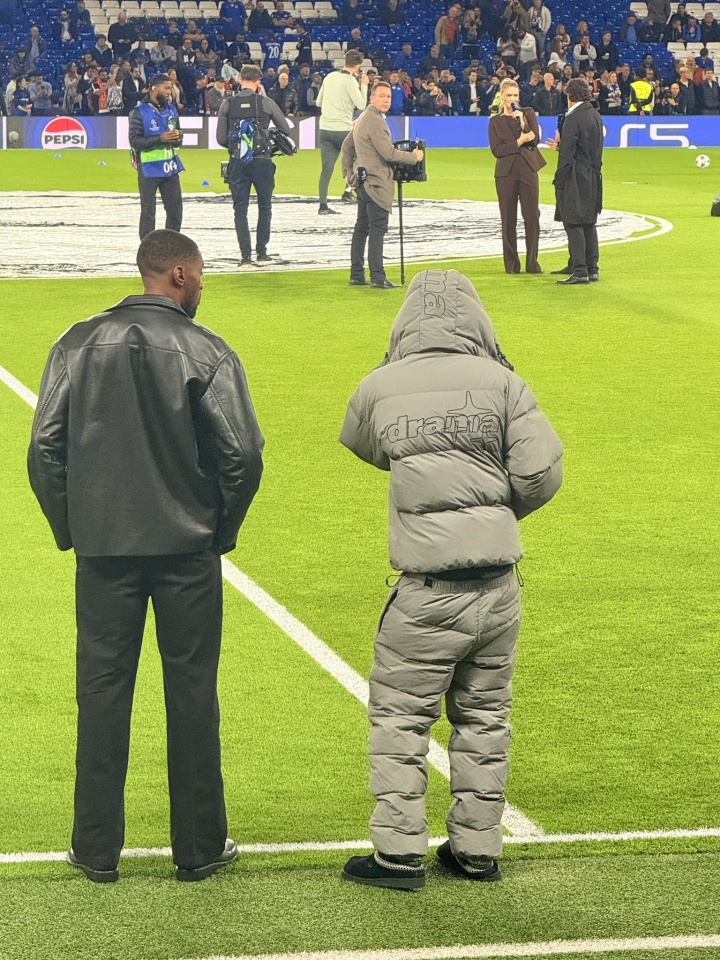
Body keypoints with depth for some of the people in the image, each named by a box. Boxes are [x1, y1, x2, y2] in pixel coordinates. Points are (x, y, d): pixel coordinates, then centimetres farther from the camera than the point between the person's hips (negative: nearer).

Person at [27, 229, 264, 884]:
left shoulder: (79, 344, 1)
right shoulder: (206, 352, -8)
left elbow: (44, 449, -1)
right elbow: (242, 454, -13)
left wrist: (70, 527, 10)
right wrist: (222, 528, 3)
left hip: (103, 546, 2)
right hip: (188, 548, -2)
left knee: (103, 690, 9)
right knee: (191, 693, 7)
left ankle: (97, 849, 13)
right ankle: (199, 848, 14)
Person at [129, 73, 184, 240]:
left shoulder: (171, 109, 12)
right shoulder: (140, 112, -7)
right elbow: (134, 141, -14)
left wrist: (177, 138, -7)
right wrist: (160, 139, -22)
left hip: (170, 168, 6)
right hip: (149, 168, -6)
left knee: (175, 210, 8)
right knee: (148, 212, 1)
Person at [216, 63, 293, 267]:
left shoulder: (227, 104, 1)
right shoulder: (266, 103, -1)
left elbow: (221, 139, 1)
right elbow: (286, 130, 8)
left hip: (237, 162, 1)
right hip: (262, 161, -1)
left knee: (240, 209, 5)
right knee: (264, 206, 15)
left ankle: (246, 255, -1)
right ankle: (261, 252, 14)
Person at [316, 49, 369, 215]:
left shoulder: (329, 77, 10)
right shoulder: (350, 81, -10)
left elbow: (318, 102, 17)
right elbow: (362, 105, -11)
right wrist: (364, 85, 0)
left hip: (324, 128, 5)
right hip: (342, 129, -5)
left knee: (327, 168, 4)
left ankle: (323, 205, 0)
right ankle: (348, 191, 9)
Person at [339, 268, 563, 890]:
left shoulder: (380, 387, -3)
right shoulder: (502, 383, -2)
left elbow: (360, 446, 17)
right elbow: (542, 473, -6)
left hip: (428, 593, -2)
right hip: (498, 588, 2)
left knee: (400, 715, 7)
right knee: (484, 717, 14)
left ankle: (399, 853, 6)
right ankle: (478, 849, 21)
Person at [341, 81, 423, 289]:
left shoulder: (362, 119, 17)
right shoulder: (375, 121, -16)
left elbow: (347, 146, 25)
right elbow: (389, 153, -19)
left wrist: (348, 173, 27)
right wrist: (414, 157, -6)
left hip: (362, 181, 11)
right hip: (376, 183, -11)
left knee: (361, 228, 12)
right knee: (377, 229, -11)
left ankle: (356, 275, 15)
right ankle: (377, 277, -14)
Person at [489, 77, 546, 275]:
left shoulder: (528, 113, 10)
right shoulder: (495, 121, 7)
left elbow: (535, 139, -2)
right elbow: (496, 150, -4)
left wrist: (522, 120, -12)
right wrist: (519, 142, -11)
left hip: (528, 170, 1)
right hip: (506, 173, -1)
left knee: (532, 216, -4)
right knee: (508, 219, 0)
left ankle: (532, 262, 2)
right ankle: (511, 264, 6)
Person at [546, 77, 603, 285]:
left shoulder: (573, 118, -15)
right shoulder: (595, 116, 11)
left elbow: (567, 154, -18)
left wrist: (559, 182, -14)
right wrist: (560, 146, 25)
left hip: (576, 178, -8)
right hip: (593, 178, 9)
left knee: (573, 223, -6)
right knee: (589, 223, 13)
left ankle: (580, 271, -10)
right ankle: (592, 269, 15)